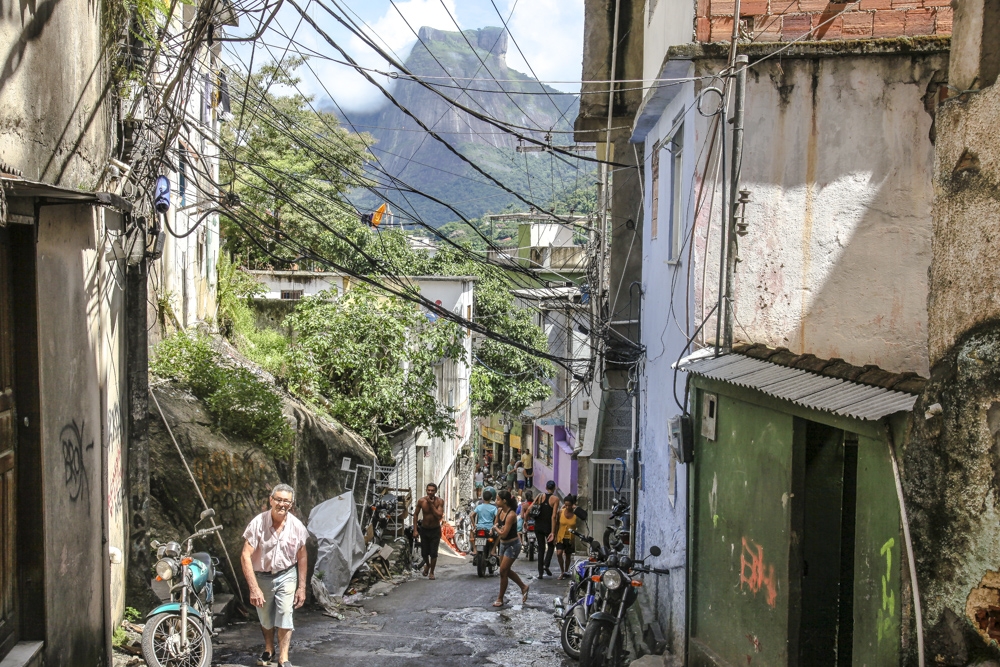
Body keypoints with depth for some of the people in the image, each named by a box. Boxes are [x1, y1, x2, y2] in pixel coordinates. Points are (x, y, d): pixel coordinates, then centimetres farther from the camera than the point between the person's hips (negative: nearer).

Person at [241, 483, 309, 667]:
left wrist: (301, 587, 0)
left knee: (285, 615, -13)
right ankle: (269, 649, 40)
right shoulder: (258, 523, -19)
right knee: (265, 618, 14)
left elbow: (301, 558, 1)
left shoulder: (296, 526, -11)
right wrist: (254, 588, -25)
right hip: (261, 576, 0)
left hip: (286, 576, 0)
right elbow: (245, 556, -20)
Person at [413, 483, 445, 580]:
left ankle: (431, 572, 14)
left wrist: (431, 504, -27)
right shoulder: (421, 501, -10)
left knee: (433, 553, -4)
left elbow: (439, 516, -24)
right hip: (424, 529, 2)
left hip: (435, 530, -2)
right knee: (424, 553, 7)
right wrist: (415, 530, -4)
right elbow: (415, 514, 0)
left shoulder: (439, 502, -13)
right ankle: (427, 564, 39)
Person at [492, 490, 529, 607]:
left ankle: (500, 599, 9)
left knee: (503, 571, -4)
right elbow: (496, 525, 11)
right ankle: (523, 587, 36)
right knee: (506, 571, 16)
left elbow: (504, 534, -27)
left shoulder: (511, 515, -26)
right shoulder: (500, 511, 0)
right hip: (503, 544, 9)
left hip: (512, 545, -9)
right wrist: (499, 530, -11)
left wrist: (497, 529, -8)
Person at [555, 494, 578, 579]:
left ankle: (566, 571, 31)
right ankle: (562, 571, -2)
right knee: (559, 553, -18)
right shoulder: (561, 512, -3)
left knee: (568, 556, 10)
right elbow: (557, 525, 6)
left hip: (571, 538, 0)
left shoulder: (576, 514, -7)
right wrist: (555, 537, 6)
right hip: (561, 537, 0)